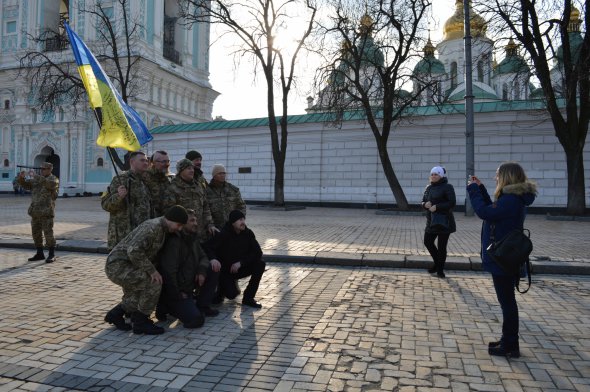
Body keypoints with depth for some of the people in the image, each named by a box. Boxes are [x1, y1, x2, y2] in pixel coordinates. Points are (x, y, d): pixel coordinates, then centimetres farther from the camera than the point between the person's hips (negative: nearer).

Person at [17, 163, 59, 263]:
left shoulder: (54, 179, -5)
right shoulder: (37, 179, 15)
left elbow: (48, 184, -27)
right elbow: (25, 185, 10)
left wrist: (35, 176, -26)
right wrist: (21, 177, -10)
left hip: (47, 211, -7)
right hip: (35, 211, 7)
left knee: (48, 233, -7)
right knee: (36, 233, 10)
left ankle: (52, 255, 0)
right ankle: (40, 254, 19)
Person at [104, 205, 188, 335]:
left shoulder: (161, 229, 10)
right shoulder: (153, 226, -23)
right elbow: (133, 251, -33)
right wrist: (152, 271, -24)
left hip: (125, 266, 10)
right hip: (118, 265, -10)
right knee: (154, 284, -20)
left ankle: (115, 314, 29)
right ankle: (140, 322, -5)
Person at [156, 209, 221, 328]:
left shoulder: (192, 239, 7)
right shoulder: (174, 242, -23)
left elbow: (202, 257, 12)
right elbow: (168, 272, -26)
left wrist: (202, 270, -11)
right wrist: (177, 295, -19)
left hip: (188, 285, 9)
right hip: (174, 292, -9)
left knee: (214, 269, -3)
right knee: (196, 319, -22)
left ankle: (202, 306, 7)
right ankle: (167, 307, 4)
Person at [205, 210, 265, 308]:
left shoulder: (248, 233, -6)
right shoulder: (224, 234, -17)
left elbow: (258, 253, -10)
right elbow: (208, 247, -26)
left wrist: (240, 263, -21)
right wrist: (213, 258, -47)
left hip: (239, 268, 5)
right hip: (224, 270, -4)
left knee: (260, 264, -20)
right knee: (232, 294, -25)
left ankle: (248, 298, -7)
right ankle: (220, 289, 14)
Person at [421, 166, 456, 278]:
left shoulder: (447, 187, -9)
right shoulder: (429, 187, 12)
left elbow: (452, 203, -17)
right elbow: (423, 201, 16)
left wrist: (437, 207, -24)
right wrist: (425, 204, -8)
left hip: (444, 222, -7)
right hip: (431, 221, 7)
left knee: (441, 247, 0)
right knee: (428, 242, 10)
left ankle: (440, 269, 16)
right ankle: (437, 263, 32)